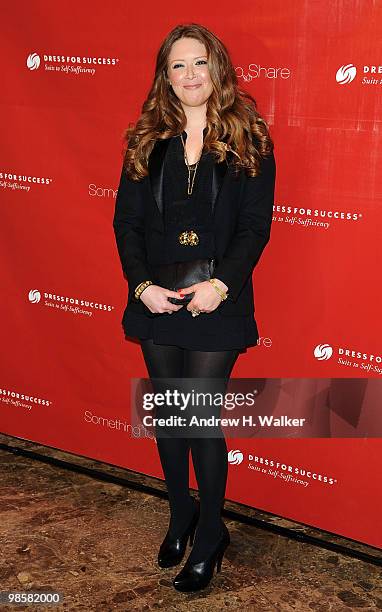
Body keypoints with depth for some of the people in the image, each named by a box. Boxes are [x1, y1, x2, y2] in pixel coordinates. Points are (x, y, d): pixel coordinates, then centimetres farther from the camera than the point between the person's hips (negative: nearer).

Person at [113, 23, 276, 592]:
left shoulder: (249, 140, -2)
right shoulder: (148, 139, 6)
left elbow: (256, 224, -6)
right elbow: (126, 219, 3)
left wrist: (223, 283, -19)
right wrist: (141, 284, -10)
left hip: (216, 302, -3)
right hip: (156, 300, 4)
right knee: (168, 414, 13)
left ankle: (210, 535, 18)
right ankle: (181, 516, 34)